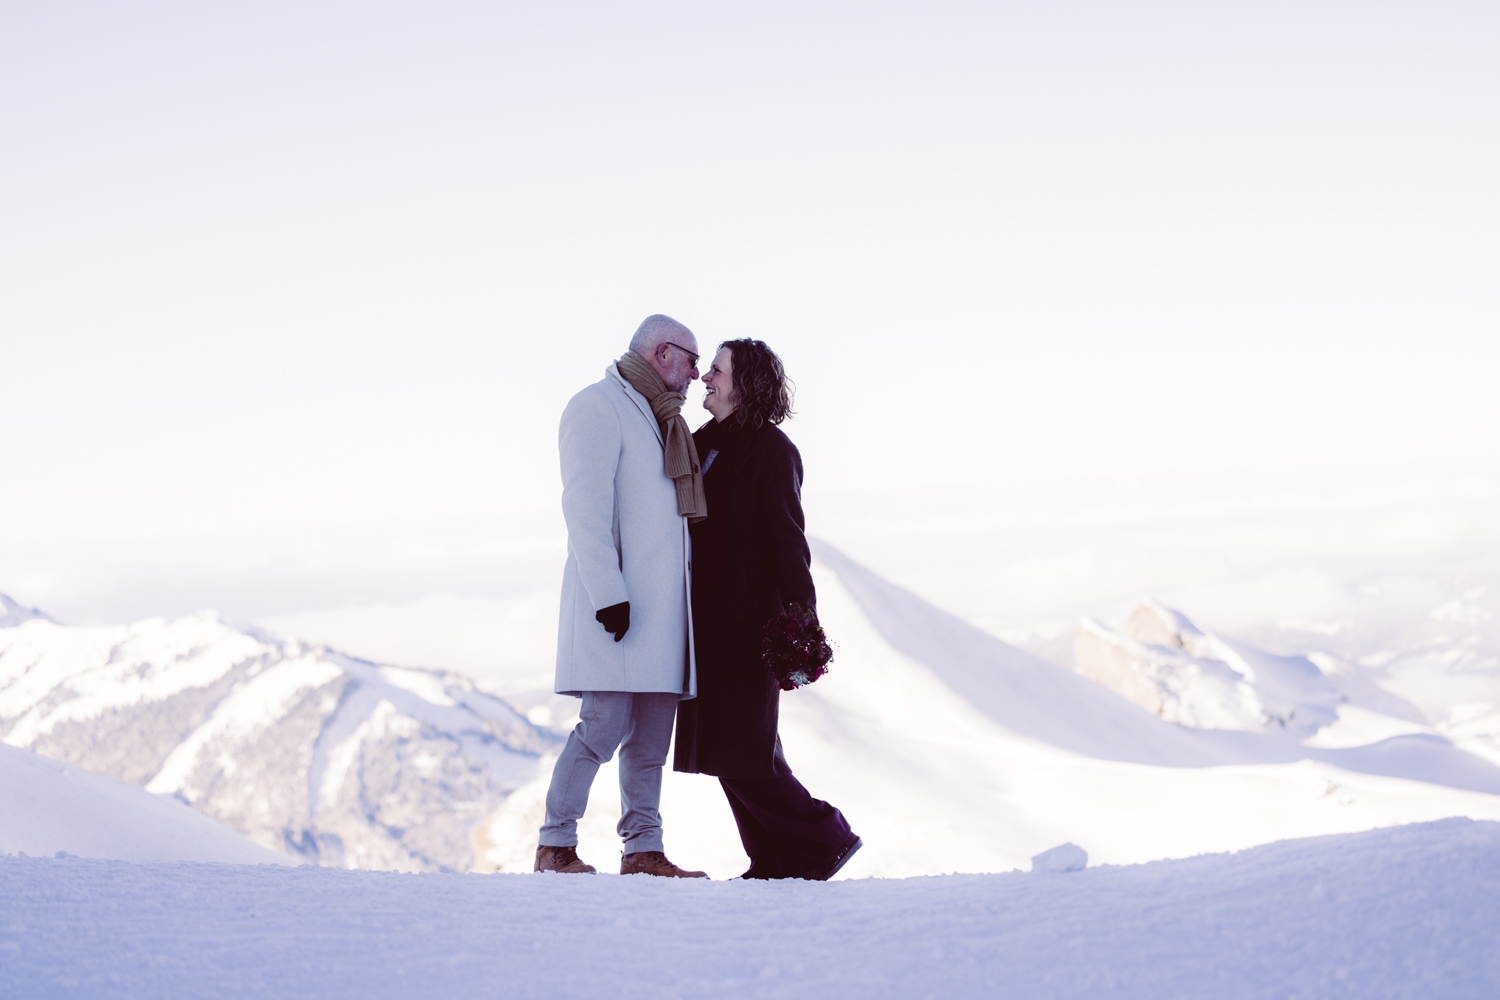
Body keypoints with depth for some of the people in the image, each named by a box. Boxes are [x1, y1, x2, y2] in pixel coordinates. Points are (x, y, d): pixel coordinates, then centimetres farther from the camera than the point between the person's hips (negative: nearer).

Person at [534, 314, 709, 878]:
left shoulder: (660, 422, 25)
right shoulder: (600, 405, -4)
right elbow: (586, 506, -14)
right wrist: (607, 592, -22)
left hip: (661, 603, 9)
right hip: (615, 602, -9)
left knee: (652, 734, 4)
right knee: (606, 722, -13)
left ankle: (643, 849, 5)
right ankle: (556, 844, -5)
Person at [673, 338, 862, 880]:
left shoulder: (770, 449, -9)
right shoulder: (705, 447, 15)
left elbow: (786, 536, -15)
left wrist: (801, 618, -21)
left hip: (747, 621, -9)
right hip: (710, 622, 9)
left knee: (742, 755, -9)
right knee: (727, 750, 7)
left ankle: (820, 841, 1)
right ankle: (775, 862, 11)